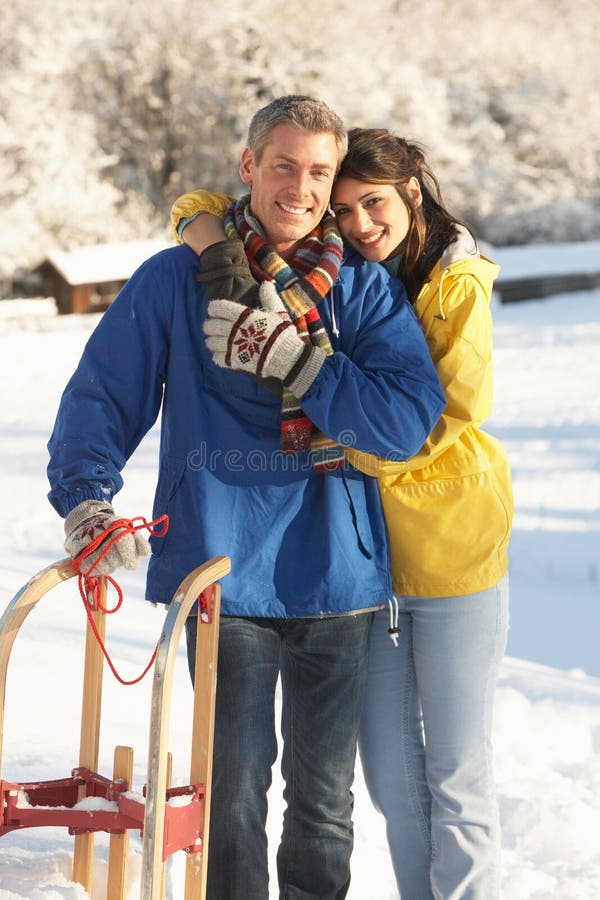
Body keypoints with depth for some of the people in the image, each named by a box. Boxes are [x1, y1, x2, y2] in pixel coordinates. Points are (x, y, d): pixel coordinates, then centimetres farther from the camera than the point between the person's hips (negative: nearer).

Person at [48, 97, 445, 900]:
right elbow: (100, 397, 5)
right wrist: (88, 499, -11)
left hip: (334, 571, 2)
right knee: (234, 779, -2)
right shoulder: (176, 280, 4)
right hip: (223, 568, -1)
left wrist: (295, 360, -15)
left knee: (324, 789, 11)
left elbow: (408, 421, -8)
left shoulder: (364, 290, 5)